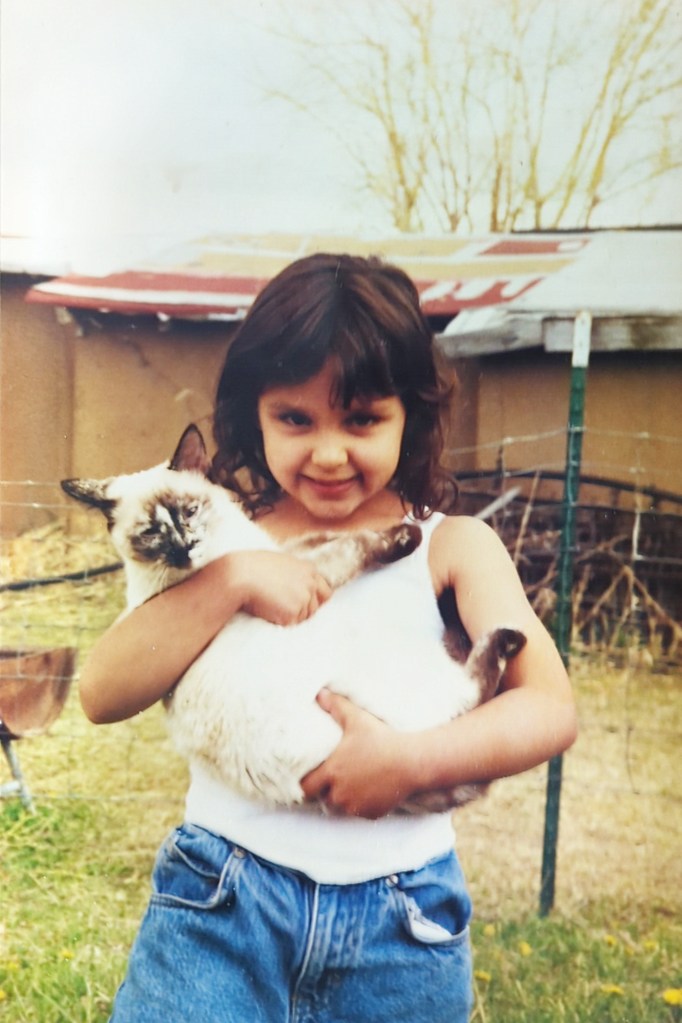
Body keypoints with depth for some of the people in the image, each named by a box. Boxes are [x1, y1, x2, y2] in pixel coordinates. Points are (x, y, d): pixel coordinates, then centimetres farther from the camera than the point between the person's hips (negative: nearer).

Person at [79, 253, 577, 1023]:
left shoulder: (452, 546, -1)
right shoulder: (223, 536, 2)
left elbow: (550, 709, -8)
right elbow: (102, 694, -7)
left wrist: (413, 762, -22)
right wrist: (232, 580, -17)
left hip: (399, 920, 0)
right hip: (223, 894, 0)